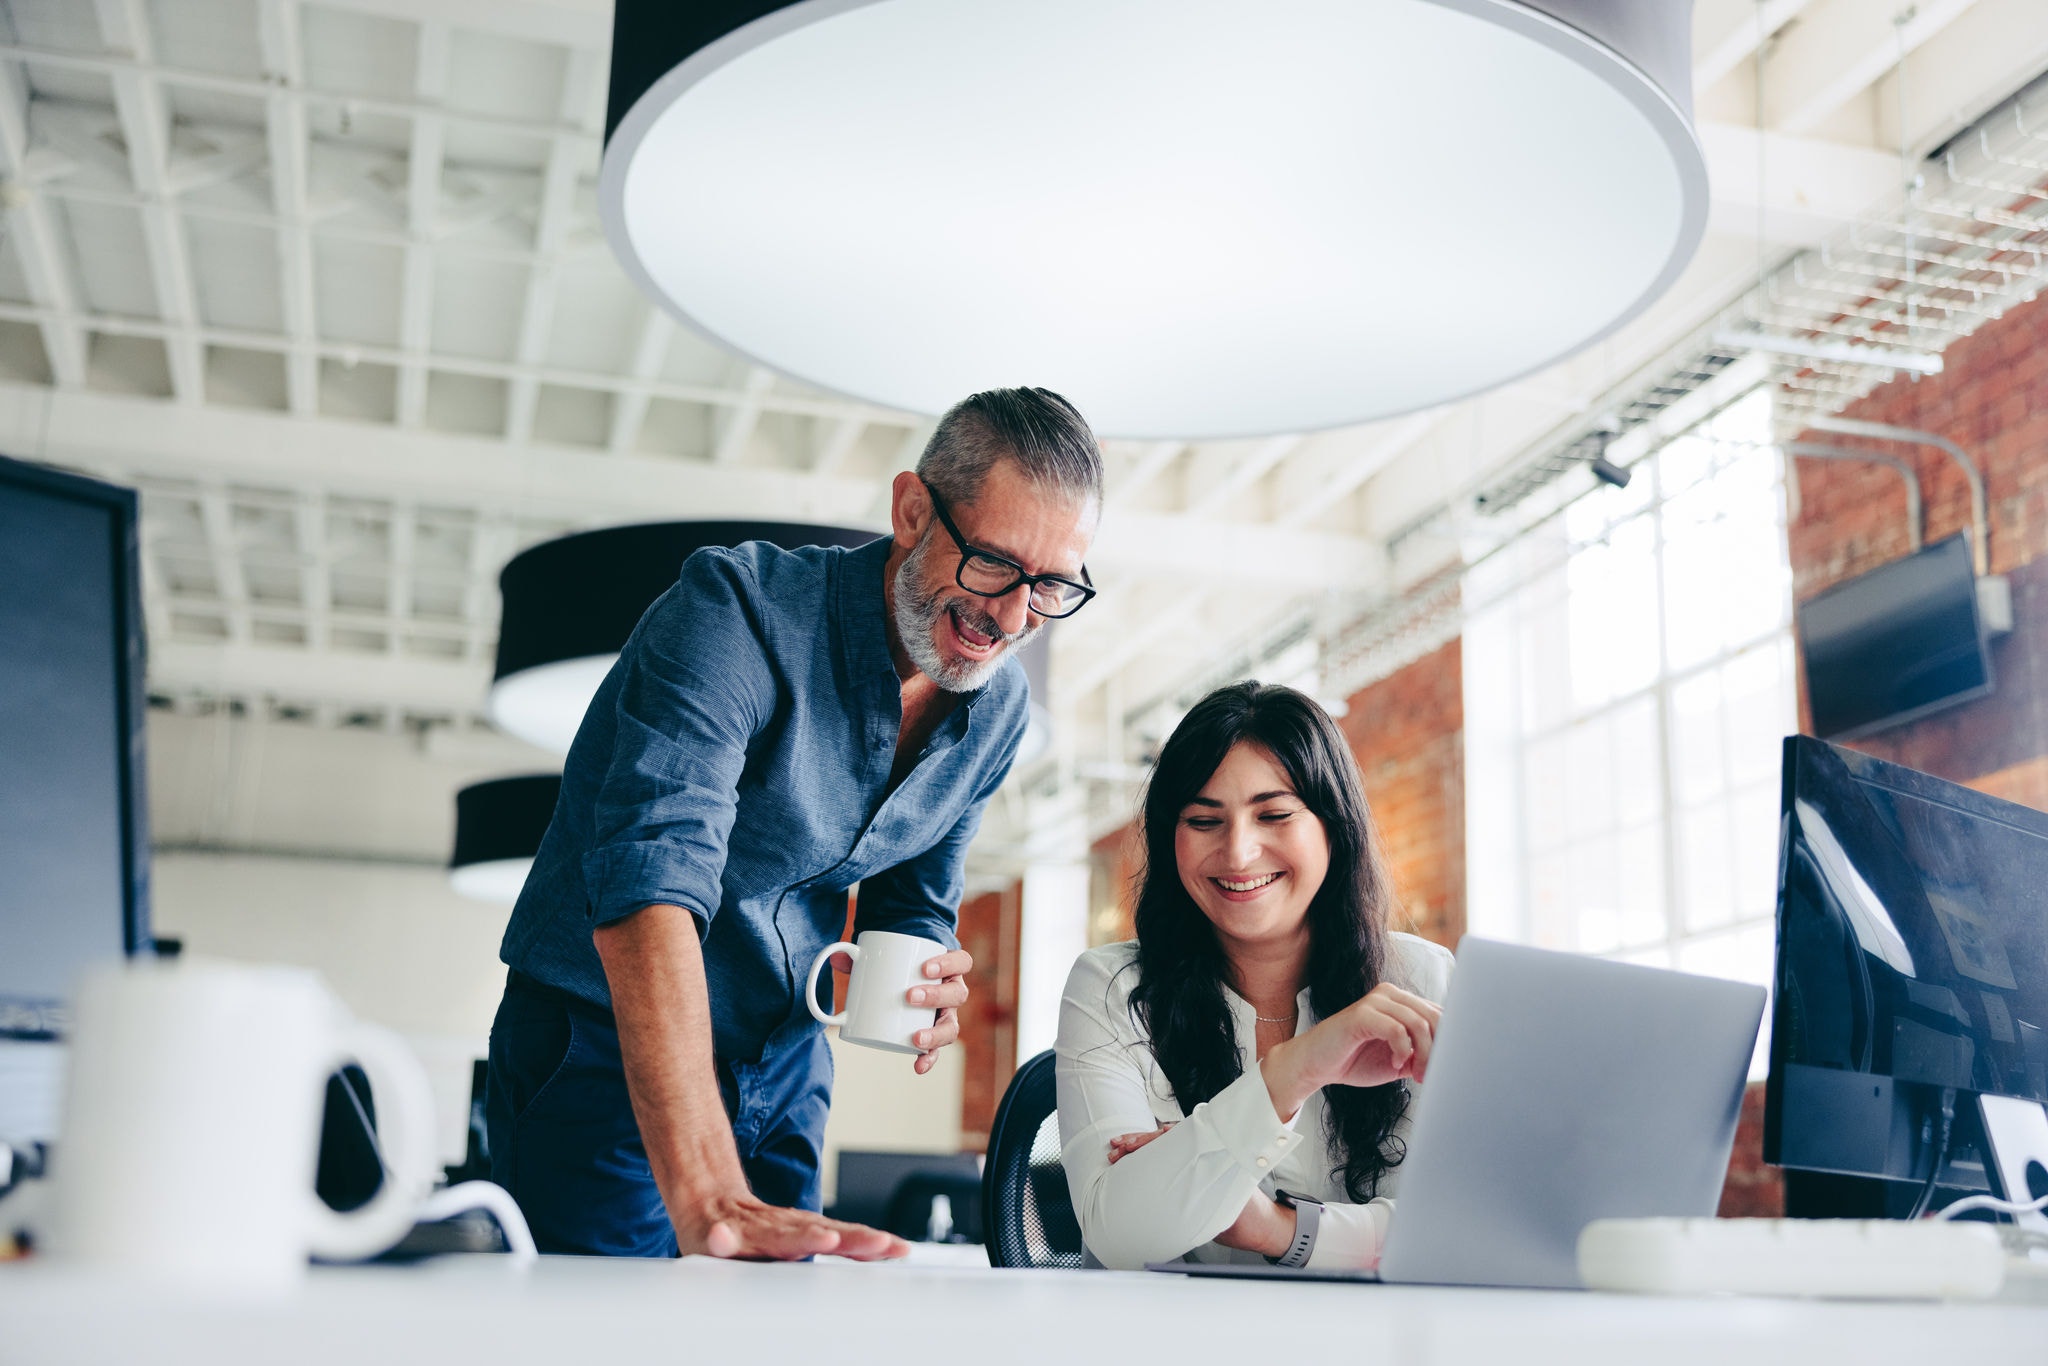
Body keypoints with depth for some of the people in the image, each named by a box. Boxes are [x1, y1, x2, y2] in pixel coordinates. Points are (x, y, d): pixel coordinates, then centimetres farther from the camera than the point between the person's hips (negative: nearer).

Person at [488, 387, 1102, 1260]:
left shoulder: (998, 708, -4)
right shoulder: (741, 613, -26)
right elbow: (649, 891, -38)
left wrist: (925, 985, -17)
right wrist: (706, 1199, -48)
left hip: (785, 1065, 6)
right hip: (606, 1047, -5)